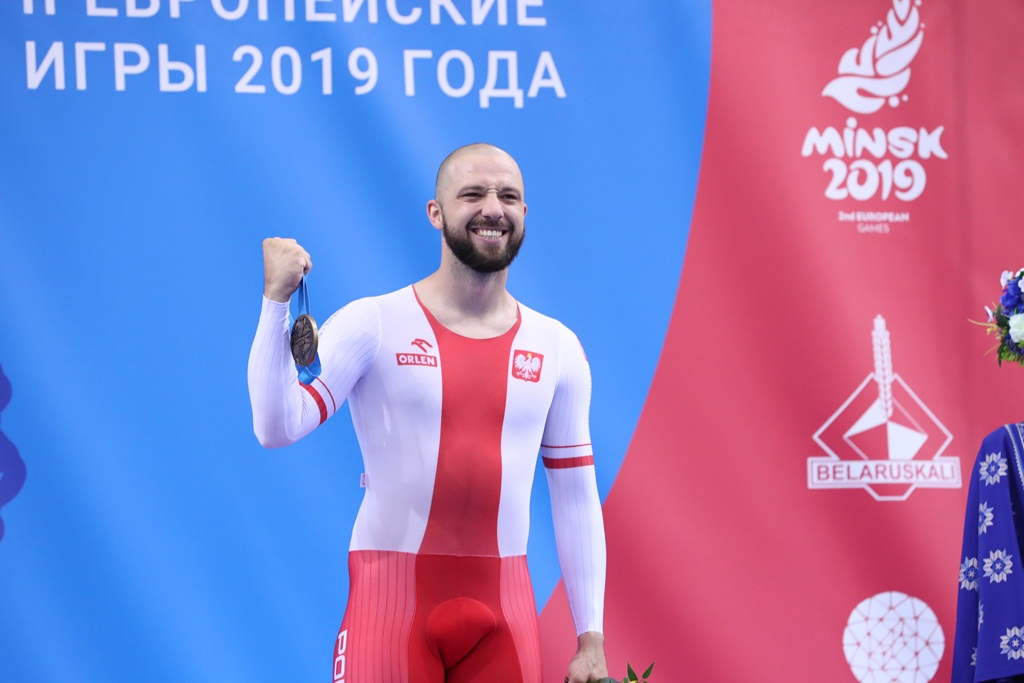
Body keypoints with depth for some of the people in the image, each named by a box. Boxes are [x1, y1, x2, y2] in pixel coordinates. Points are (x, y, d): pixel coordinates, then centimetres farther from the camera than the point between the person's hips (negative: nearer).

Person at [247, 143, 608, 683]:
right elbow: (278, 426, -14)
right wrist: (276, 299, -22)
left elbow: (576, 499, 11)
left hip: (504, 609, 3)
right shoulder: (372, 325, -3)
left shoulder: (556, 348, 8)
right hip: (392, 599, -3)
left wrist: (591, 638, 7)